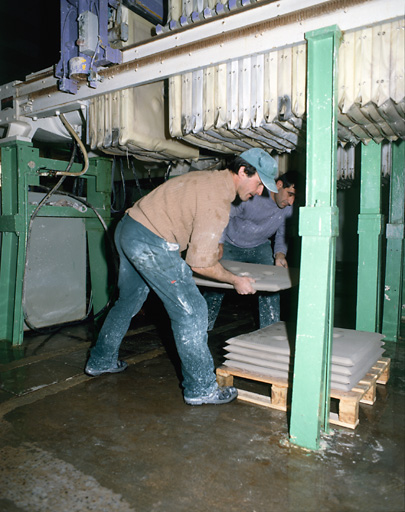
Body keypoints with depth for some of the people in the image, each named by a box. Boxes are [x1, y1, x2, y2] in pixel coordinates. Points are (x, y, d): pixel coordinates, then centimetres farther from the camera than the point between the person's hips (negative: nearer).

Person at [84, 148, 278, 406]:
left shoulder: (211, 178, 11)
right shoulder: (217, 199, -18)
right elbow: (200, 263, -17)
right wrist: (235, 280, -4)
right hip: (149, 242, -10)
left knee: (128, 302, 25)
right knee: (191, 311, -4)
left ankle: (101, 361, 42)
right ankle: (201, 388, 7)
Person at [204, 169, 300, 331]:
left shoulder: (289, 208, -14)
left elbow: (282, 234, 1)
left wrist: (280, 254, -17)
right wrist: (219, 242, -25)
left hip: (260, 248, 4)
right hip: (231, 246, -3)